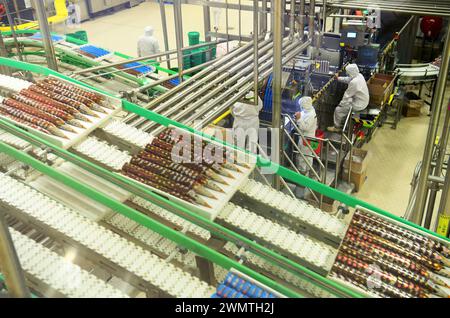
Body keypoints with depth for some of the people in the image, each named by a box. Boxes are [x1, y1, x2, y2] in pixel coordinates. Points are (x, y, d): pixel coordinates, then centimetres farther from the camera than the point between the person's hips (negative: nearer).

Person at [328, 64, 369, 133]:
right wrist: (338, 78, 17)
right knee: (344, 103, 26)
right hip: (363, 101, 9)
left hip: (359, 105, -9)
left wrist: (341, 104, -6)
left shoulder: (354, 82, -31)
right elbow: (347, 79, 16)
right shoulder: (359, 75, -3)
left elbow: (347, 95, -20)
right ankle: (342, 122, 36)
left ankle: (337, 127, 18)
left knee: (338, 110, 1)